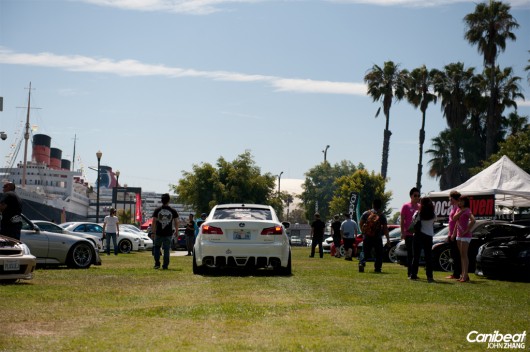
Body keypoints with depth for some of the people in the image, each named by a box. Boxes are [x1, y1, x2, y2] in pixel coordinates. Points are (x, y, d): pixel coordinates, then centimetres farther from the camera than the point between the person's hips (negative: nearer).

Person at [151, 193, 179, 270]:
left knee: (157, 247, 16)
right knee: (166, 250, 5)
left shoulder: (157, 210, -1)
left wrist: (153, 232, 1)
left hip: (158, 233, 0)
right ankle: (165, 266, 3)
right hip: (168, 234, 0)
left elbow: (154, 222, -3)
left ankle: (157, 264, 9)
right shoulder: (173, 211, 1)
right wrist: (176, 233, 11)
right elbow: (176, 223, 1)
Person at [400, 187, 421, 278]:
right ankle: (409, 272, 4)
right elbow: (402, 220, -2)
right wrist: (402, 232, -9)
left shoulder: (420, 207, 11)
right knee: (410, 254, -1)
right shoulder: (406, 206, -1)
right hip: (408, 234, -4)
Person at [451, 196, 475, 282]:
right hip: (459, 235, 8)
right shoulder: (458, 210, 13)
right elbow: (456, 221, 14)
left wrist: (467, 230, -21)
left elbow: (473, 220, -26)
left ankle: (465, 275, -10)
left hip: (465, 235, -8)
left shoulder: (467, 210, -12)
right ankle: (462, 274, 12)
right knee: (461, 255, 9)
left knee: (464, 255, -10)